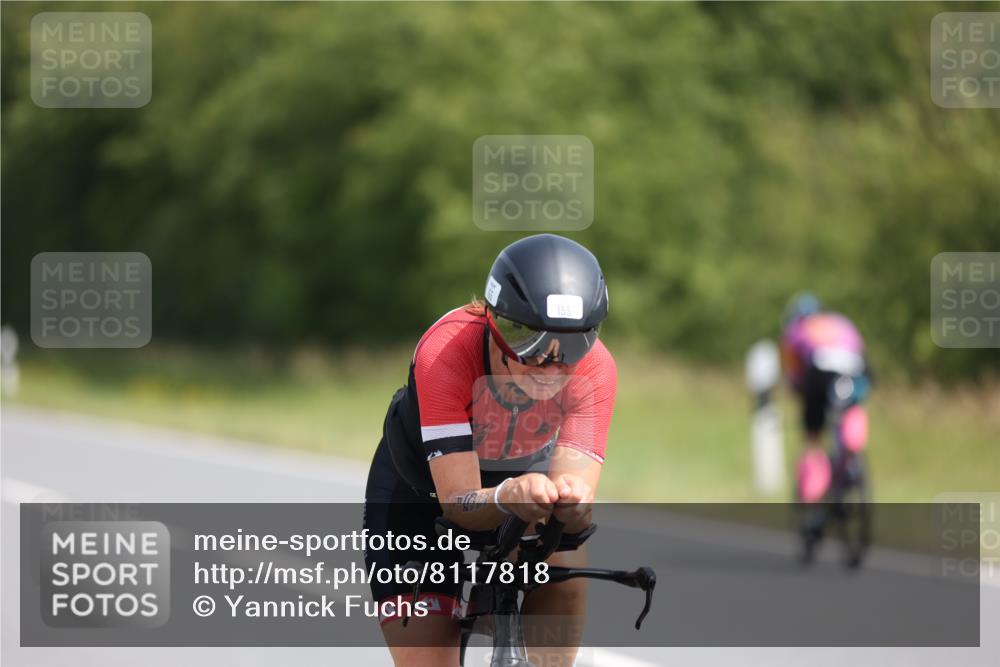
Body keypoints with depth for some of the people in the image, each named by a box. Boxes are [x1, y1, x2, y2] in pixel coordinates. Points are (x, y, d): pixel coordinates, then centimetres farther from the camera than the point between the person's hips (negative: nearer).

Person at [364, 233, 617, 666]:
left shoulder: (594, 368, -30)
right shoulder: (445, 352, -37)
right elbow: (458, 503, -39)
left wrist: (571, 500, -60)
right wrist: (508, 498, -61)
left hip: (523, 475, 2)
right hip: (419, 492, -2)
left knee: (565, 566, -29)